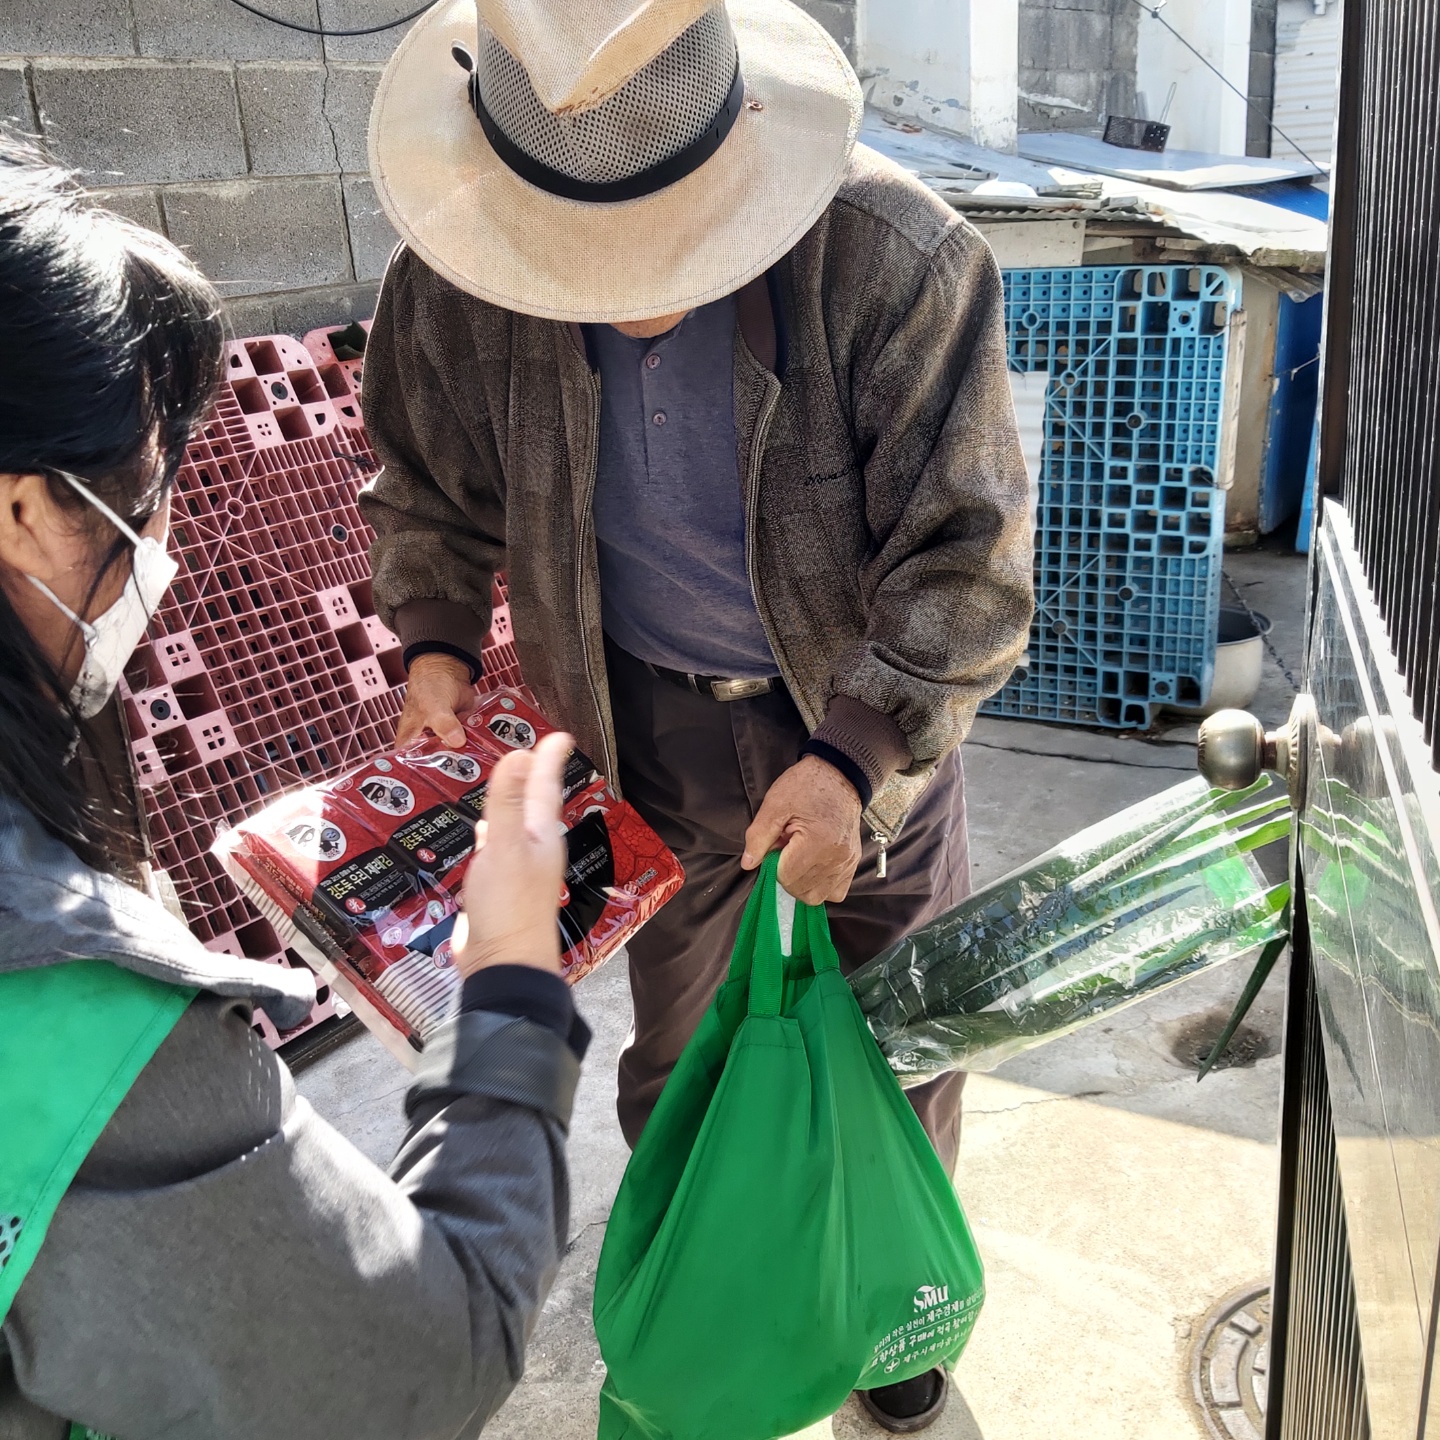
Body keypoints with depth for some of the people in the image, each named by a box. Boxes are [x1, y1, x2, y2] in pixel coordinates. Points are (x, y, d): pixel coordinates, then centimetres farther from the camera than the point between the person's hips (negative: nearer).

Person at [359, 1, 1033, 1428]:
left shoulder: (894, 261, -26)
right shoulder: (453, 286, -16)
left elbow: (965, 558, -21)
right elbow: (432, 488, 5)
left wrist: (855, 759, -30)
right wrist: (434, 641, -9)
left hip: (870, 720, -1)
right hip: (649, 732, 2)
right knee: (674, 1055, 21)